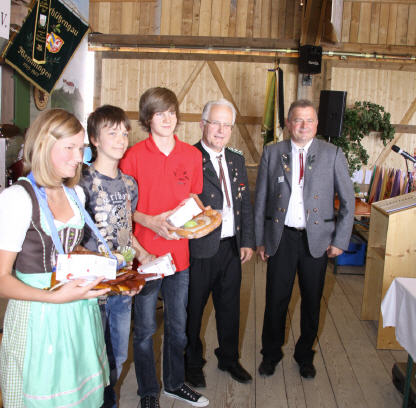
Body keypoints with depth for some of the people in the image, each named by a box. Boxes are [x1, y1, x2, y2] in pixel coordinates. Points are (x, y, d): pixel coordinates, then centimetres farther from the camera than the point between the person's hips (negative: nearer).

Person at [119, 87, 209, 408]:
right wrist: (150, 221, -18)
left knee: (178, 326, 17)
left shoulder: (192, 155, 4)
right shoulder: (134, 155, -7)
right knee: (145, 328, 9)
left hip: (179, 251, 4)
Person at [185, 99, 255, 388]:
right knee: (193, 309, 12)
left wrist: (247, 241, 9)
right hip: (200, 248, -6)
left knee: (230, 307, 20)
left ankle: (229, 358, 41)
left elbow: (245, 203, 13)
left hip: (231, 247, 6)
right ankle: (193, 362, 34)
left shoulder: (237, 160, 10)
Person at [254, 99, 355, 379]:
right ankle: (271, 353, 31)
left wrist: (340, 240, -4)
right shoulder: (272, 153, 1)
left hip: (317, 239, 0)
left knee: (312, 301, 13)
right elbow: (261, 199, 4)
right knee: (276, 300, 9)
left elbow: (348, 201, 1)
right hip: (281, 238, 0)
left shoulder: (333, 154, -1)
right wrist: (260, 239, 2)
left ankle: (305, 355, 35)